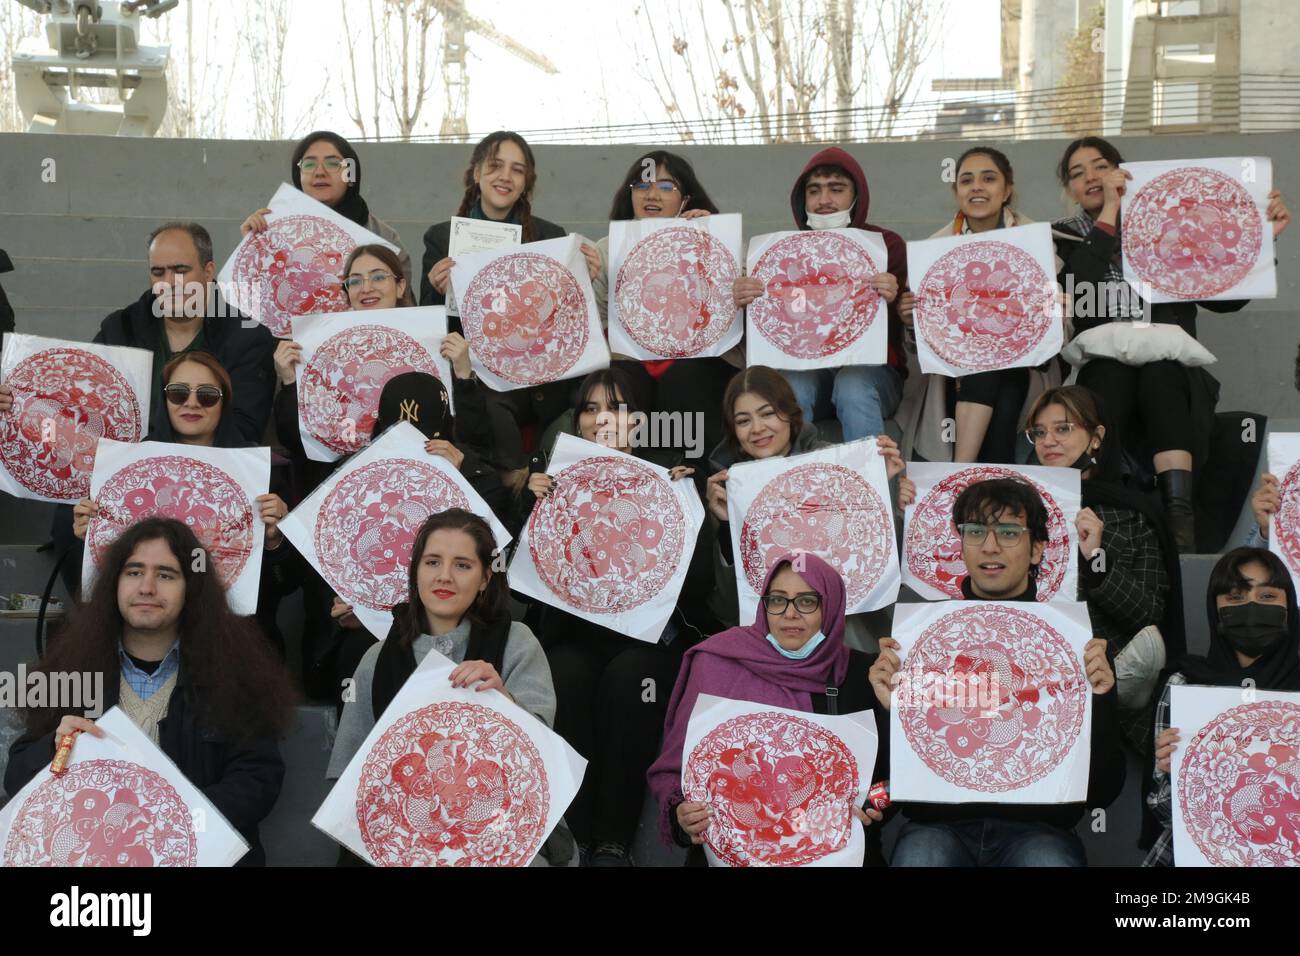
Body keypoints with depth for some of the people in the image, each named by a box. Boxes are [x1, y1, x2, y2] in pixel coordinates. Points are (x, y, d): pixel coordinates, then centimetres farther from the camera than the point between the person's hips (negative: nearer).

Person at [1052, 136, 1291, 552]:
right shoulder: (1064, 238, 17)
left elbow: (1225, 298, 18)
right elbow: (1076, 291, -8)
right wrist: (1110, 211, -5)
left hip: (1170, 376, 1)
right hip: (1102, 378, -1)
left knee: (1158, 368, -34)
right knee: (1113, 370, -35)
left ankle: (1179, 513, -44)